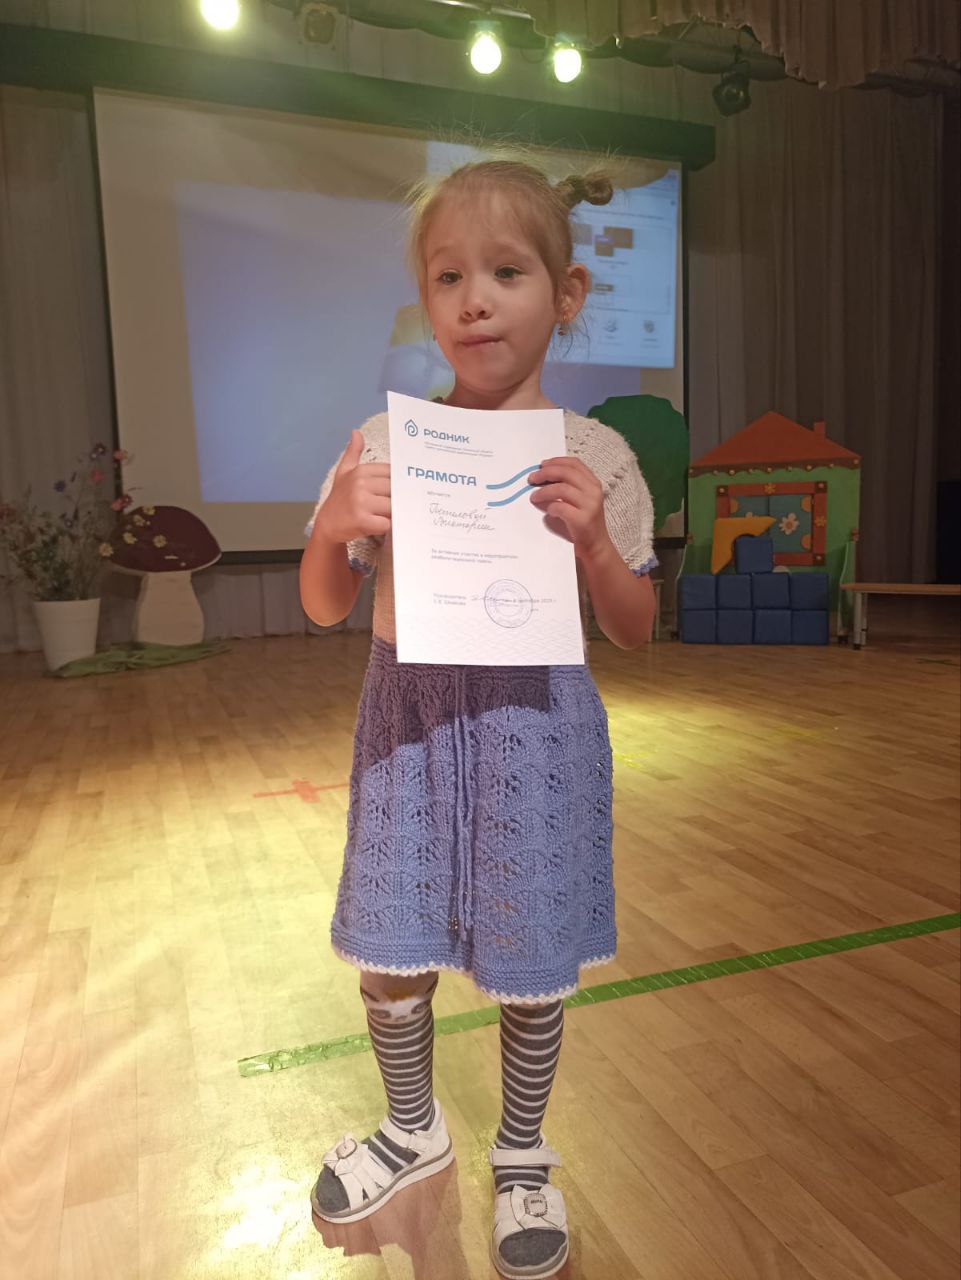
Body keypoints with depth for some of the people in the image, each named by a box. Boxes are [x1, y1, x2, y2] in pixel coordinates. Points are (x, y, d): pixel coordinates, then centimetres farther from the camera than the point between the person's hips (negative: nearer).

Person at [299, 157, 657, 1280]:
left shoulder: (592, 456, -4)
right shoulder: (383, 443, -1)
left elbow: (634, 632, -1)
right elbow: (323, 608, 4)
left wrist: (591, 538, -19)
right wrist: (336, 527, -17)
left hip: (532, 723, -1)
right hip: (408, 717, 2)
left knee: (527, 967, 12)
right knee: (391, 957, 14)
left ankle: (522, 1156, 43)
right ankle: (415, 1130, 46)